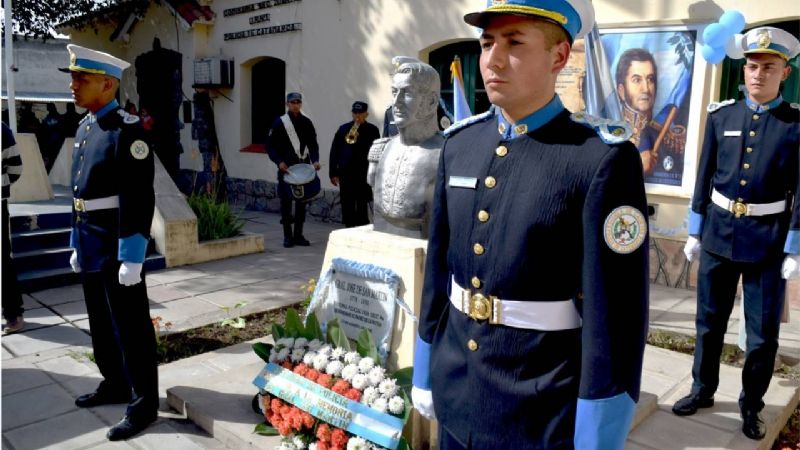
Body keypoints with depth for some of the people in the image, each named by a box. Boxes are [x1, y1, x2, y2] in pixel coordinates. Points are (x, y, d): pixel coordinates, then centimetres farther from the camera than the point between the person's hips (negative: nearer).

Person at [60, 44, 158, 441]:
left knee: (130, 327, 1)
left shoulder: (127, 129, -16)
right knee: (101, 324, 19)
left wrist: (132, 258, -21)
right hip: (91, 247, 9)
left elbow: (139, 199, -20)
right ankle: (115, 384, 37)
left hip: (117, 246, -9)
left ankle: (143, 403, 14)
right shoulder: (84, 127, 12)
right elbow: (79, 191, 16)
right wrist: (77, 243, 17)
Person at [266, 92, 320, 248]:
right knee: (286, 201, 1)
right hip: (286, 167, -3)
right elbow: (270, 145, -3)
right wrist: (279, 162, -15)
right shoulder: (279, 122, -2)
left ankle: (298, 235, 16)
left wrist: (315, 160, -4)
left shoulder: (306, 122, 9)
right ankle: (287, 236, 10)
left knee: (302, 200, 6)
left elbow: (313, 144, 12)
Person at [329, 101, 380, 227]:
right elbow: (334, 151, 7)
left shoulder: (372, 130, 3)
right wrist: (333, 173, 2)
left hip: (364, 174, -2)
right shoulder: (343, 129, 8)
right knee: (347, 207, 7)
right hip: (345, 174, 2)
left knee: (362, 207, 2)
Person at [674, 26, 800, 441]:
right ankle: (703, 390, 30)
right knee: (709, 321, 13)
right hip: (719, 234, 2)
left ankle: (752, 404, 26)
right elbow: (704, 177, 5)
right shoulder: (721, 116, 2)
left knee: (763, 331, 7)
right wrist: (695, 232, 5)